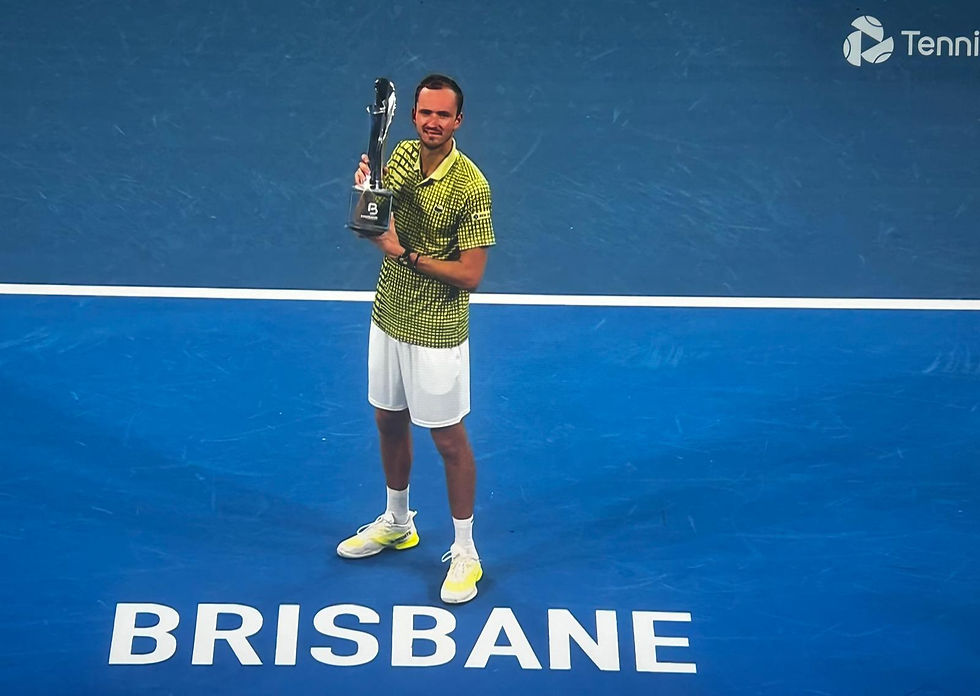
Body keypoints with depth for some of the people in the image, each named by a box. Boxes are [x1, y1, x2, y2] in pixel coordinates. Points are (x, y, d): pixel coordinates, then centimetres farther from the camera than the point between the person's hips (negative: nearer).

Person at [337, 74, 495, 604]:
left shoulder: (471, 186, -20)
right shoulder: (401, 155, 0)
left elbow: (471, 275, -20)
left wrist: (405, 254, -24)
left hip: (437, 334, -6)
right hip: (388, 319, 7)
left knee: (448, 440, 5)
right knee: (389, 423, 20)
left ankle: (464, 552, 22)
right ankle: (397, 523, 43)